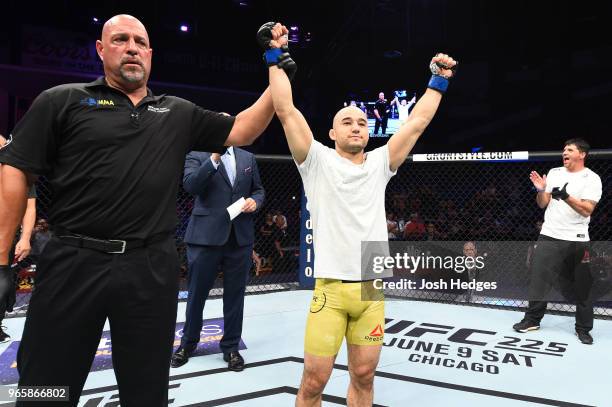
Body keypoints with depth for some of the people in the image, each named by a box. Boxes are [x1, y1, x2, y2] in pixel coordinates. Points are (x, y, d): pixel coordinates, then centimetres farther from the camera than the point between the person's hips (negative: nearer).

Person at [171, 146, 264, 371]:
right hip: (206, 236, -3)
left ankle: (231, 347, 26)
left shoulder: (248, 158, 12)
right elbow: (190, 185, -17)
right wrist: (214, 158, -25)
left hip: (240, 237, 3)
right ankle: (188, 343, 31)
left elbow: (258, 190, 18)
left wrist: (255, 201, -4)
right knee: (197, 293, 10)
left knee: (235, 295, 10)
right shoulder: (197, 155, 0)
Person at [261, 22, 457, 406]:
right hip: (330, 288, -3)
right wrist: (275, 57, -5)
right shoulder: (318, 161, 2)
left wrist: (439, 80, 11)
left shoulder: (380, 164, 11)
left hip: (372, 289, 4)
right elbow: (286, 110, -5)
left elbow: (417, 122, 11)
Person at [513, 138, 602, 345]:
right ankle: (532, 319, 16)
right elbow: (542, 204, 6)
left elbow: (586, 210, -14)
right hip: (549, 236, 3)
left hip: (577, 240, -3)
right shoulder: (554, 173, 8)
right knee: (539, 278, 3)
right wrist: (540, 190, -13)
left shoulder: (592, 179, -4)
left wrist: (566, 196, -26)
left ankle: (583, 328, 17)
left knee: (583, 286, 4)